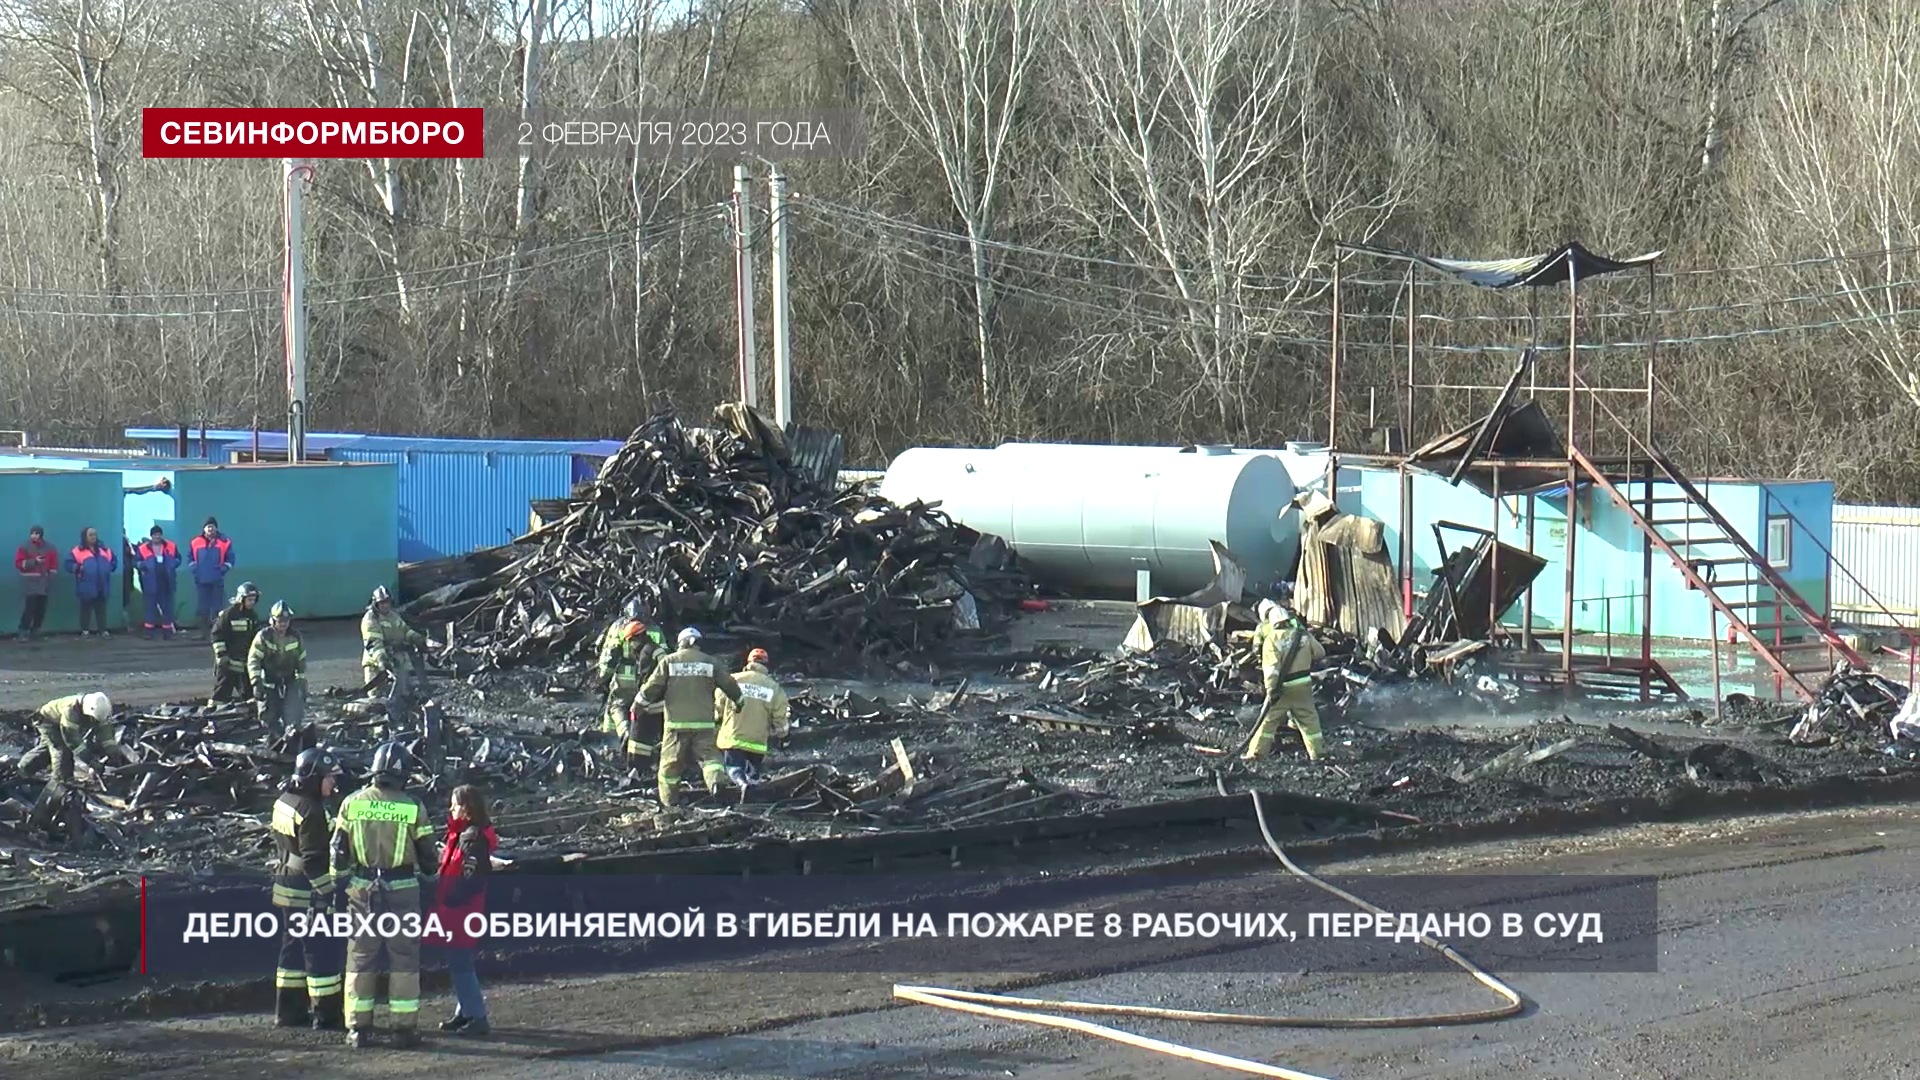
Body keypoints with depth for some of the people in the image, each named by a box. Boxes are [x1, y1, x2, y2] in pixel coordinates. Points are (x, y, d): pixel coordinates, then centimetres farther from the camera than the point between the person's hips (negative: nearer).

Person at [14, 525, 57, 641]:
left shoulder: (49, 548, 9)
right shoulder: (24, 548, 0)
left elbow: (54, 563, 13)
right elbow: (19, 563, -5)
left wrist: (51, 574, 0)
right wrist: (34, 561, -14)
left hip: (44, 582, 4)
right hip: (31, 583, -4)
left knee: (41, 608, 3)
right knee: (30, 607, -13)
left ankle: (35, 631, 14)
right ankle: (24, 631, -9)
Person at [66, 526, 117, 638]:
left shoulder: (104, 550, 12)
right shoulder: (78, 551, -3)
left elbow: (113, 560, 22)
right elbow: (69, 564, -7)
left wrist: (111, 567, 3)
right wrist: (77, 568, -23)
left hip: (102, 587, 4)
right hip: (87, 587, -4)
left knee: (101, 609, 8)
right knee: (86, 609, 5)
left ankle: (103, 630, 11)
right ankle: (85, 631, 12)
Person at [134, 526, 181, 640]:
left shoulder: (171, 547, 6)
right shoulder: (143, 549, 0)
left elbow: (178, 559, 15)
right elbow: (136, 562, 3)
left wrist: (172, 564, -5)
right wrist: (144, 565, -16)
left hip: (167, 582, 2)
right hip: (151, 583, -2)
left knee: (167, 607, 5)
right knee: (151, 607, 1)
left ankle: (168, 632, 11)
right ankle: (150, 631, 6)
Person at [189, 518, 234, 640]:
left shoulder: (225, 543, -2)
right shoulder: (195, 543, 3)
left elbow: (230, 559, 1)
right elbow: (190, 558, 12)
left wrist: (223, 569, -12)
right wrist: (195, 569, -2)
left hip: (217, 580, -2)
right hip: (201, 580, 2)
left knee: (218, 608, -3)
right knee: (203, 608, 7)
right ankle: (205, 633, 13)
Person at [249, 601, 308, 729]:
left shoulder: (296, 637, 0)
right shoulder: (263, 637, -11)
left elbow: (302, 661, 10)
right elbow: (253, 660, -16)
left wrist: (302, 683, 9)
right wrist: (256, 682, -26)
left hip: (290, 682, 2)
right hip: (269, 683, -2)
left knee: (293, 717, -11)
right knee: (270, 719, 3)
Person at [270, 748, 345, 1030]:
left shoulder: (283, 802, 10)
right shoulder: (310, 810, -19)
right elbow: (313, 858, -22)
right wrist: (326, 892, -20)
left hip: (285, 886, 10)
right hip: (307, 892, -10)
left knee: (293, 948, 16)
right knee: (321, 952, -5)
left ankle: (288, 1011, 21)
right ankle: (326, 1015, -2)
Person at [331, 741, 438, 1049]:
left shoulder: (352, 803, -1)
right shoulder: (412, 807, -8)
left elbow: (338, 850, 4)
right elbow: (427, 854, -1)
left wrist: (340, 884, 15)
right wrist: (429, 875, 19)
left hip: (362, 890, 2)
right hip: (402, 890, -2)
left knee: (360, 957, 10)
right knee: (404, 959, 6)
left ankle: (358, 1028, 12)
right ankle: (404, 1027, 7)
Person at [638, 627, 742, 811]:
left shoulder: (669, 661, 3)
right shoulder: (710, 663, 8)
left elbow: (652, 687, 1)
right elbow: (729, 685, 12)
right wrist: (739, 701, 30)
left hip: (677, 722, -1)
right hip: (704, 723, 1)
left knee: (670, 763, 9)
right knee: (709, 756, -1)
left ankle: (667, 803, 16)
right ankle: (716, 781, -31)